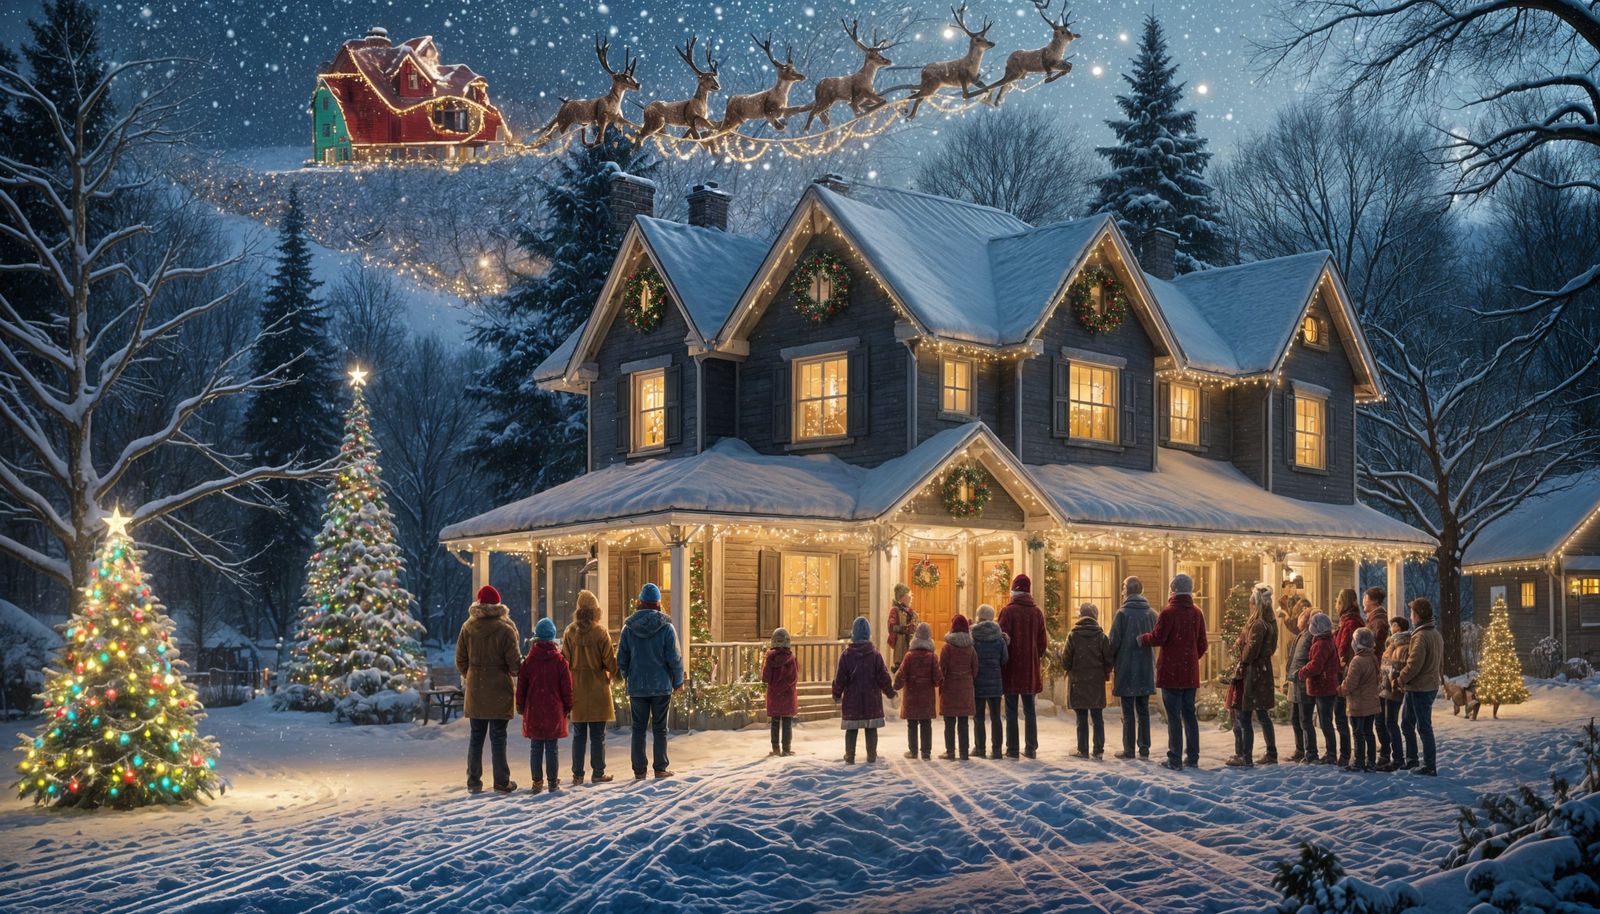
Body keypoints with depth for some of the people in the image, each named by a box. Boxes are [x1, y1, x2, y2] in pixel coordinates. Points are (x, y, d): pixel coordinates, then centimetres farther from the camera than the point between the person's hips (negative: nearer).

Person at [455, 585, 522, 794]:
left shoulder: (468, 627, 0)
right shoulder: (506, 629, -12)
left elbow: (461, 659, 5)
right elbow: (514, 663, -11)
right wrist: (514, 672, 12)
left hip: (475, 690, 3)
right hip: (499, 690, -3)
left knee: (476, 737, 12)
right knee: (498, 738, 3)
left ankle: (473, 782, 14)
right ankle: (502, 782, 6)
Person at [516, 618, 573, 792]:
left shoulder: (529, 660, -2)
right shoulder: (560, 660, -5)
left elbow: (521, 685, 2)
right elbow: (567, 687, -2)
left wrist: (520, 706, 13)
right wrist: (568, 707, 8)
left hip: (533, 711, 1)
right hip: (554, 711, -1)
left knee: (535, 748, 8)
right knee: (552, 748, 4)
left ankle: (537, 781, 8)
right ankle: (553, 782, 6)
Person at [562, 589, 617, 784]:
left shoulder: (569, 632, -2)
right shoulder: (600, 632, -11)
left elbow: (564, 660, 2)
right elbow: (610, 662, -8)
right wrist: (612, 674, 13)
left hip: (576, 688, 3)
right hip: (597, 688, -3)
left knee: (579, 734, 10)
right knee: (597, 735, 5)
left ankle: (577, 774, 12)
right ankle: (598, 773, 8)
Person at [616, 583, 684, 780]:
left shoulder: (629, 627, -1)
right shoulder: (666, 627, -8)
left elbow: (621, 659, 4)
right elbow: (675, 658, -7)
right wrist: (678, 681, 6)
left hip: (637, 686, 2)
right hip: (661, 685, -2)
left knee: (638, 728, 8)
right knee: (660, 728, 6)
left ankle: (639, 770, 9)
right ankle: (660, 768, 7)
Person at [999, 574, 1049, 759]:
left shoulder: (1008, 611, -9)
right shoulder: (1037, 612, 5)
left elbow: (1003, 639, -11)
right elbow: (1043, 642, 8)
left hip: (1012, 668, -4)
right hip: (1030, 668, 4)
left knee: (1011, 711, 1)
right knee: (1029, 710, 11)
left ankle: (1012, 749, 1)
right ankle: (1031, 748, 10)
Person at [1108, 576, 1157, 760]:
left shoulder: (1123, 614, -11)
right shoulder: (1152, 614, 2)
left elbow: (1114, 642, -9)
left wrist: (1111, 662, 6)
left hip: (1126, 669, -4)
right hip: (1146, 669, 4)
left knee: (1128, 711, 2)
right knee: (1143, 710, 11)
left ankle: (1129, 749, 3)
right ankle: (1144, 748, 12)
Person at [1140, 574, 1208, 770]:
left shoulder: (1168, 612, -12)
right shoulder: (1197, 613, 6)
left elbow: (1157, 638, -14)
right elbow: (1202, 644, 9)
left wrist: (1142, 638, 5)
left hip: (1171, 673, -5)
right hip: (1191, 673, 5)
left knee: (1174, 716, -3)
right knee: (1189, 714, 13)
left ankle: (1175, 760, -3)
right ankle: (1192, 757, 16)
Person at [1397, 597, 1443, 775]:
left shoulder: (1420, 636, -20)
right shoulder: (1437, 634, 11)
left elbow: (1414, 664, -23)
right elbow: (1440, 662, 17)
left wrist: (1401, 679, -9)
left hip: (1419, 688, -9)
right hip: (1431, 685, 9)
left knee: (1424, 727, -2)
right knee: (1408, 723, 19)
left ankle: (1429, 766, 3)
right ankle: (1411, 760, 26)